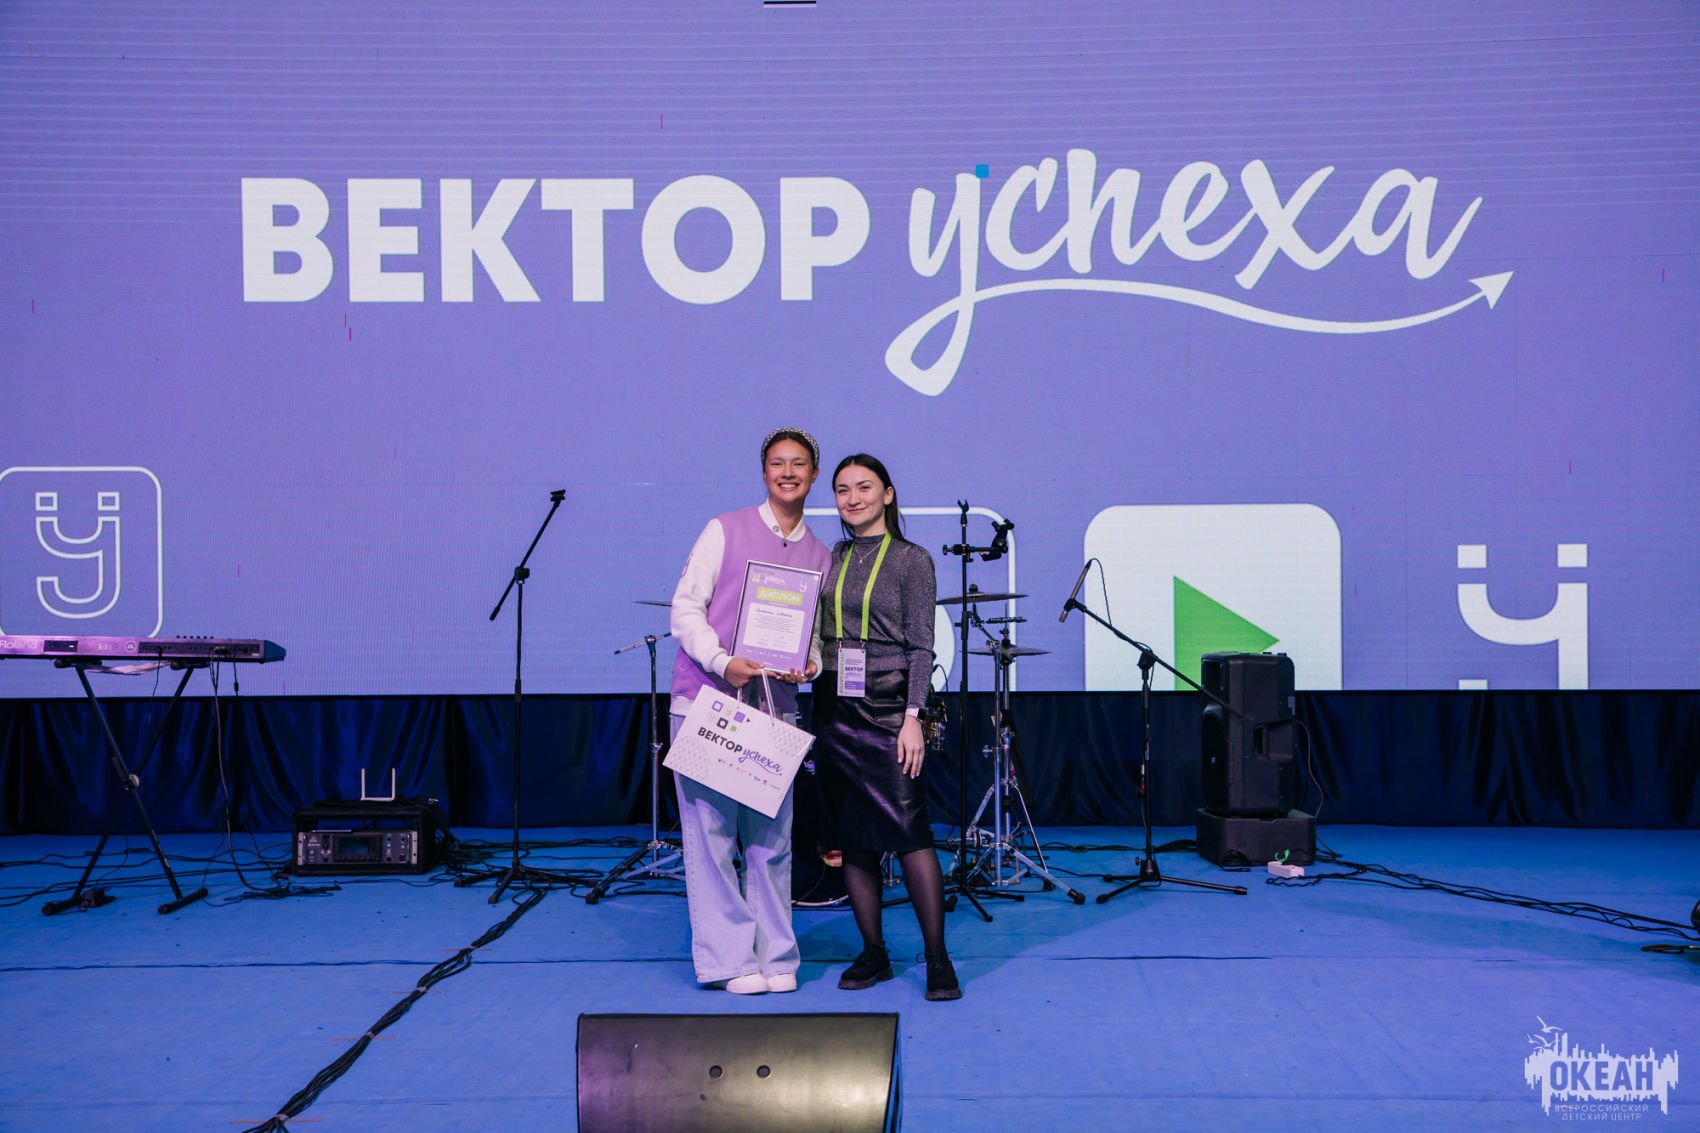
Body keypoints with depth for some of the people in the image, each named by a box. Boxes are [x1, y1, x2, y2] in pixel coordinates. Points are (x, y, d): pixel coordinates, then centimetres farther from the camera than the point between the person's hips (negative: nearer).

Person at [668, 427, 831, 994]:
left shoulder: (820, 557, 14)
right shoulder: (725, 530, 3)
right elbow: (685, 607, -2)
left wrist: (809, 664, -7)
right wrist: (722, 661, -17)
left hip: (773, 708, 3)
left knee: (772, 836, 5)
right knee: (711, 832, -2)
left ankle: (775, 956, 16)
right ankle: (728, 959, 7)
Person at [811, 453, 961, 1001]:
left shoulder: (912, 560, -1)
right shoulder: (829, 560, 13)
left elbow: (921, 647, -5)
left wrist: (913, 717, -12)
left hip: (887, 708, -5)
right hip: (834, 707, 5)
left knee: (908, 830, -9)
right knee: (851, 835, 7)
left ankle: (937, 957, -1)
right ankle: (873, 952, 17)